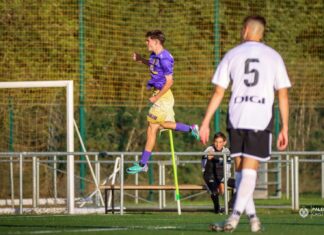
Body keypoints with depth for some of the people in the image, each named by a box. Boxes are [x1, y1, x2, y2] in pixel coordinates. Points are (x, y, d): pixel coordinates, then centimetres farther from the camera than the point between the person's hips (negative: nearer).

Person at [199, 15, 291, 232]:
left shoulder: (232, 55, 8)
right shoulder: (274, 57, 8)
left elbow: (218, 93, 5)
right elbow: (283, 95, 4)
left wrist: (206, 123, 8)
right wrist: (285, 128, 8)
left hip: (237, 117, 1)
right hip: (262, 118, -1)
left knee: (240, 168, 11)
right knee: (250, 169, -4)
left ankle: (252, 215, 6)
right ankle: (235, 217, -17)